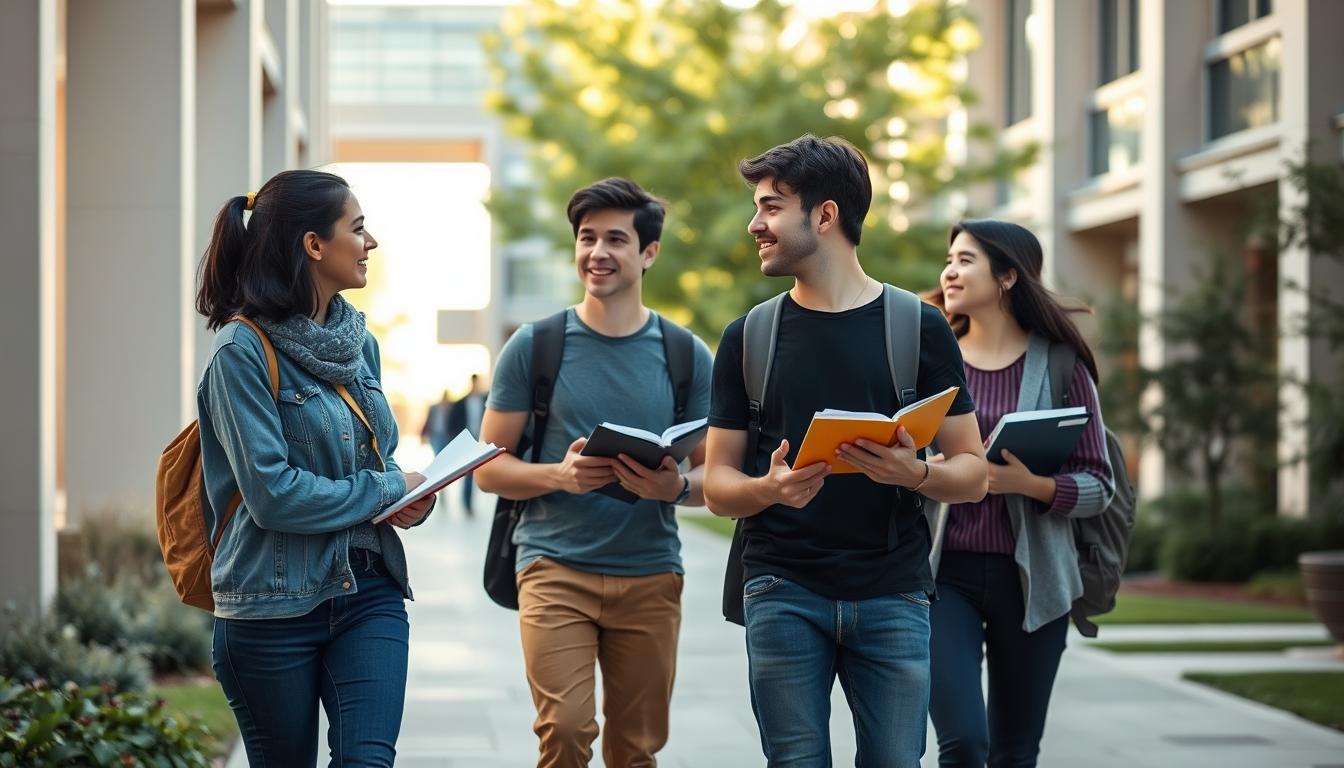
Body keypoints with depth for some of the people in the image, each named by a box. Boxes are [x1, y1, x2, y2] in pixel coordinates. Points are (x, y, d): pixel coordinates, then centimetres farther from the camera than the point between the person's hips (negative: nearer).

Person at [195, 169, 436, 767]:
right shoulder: (244, 351, -12)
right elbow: (273, 492, -19)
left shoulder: (358, 342, 9)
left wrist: (408, 496, -1)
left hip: (368, 589, 5)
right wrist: (388, 491, -11)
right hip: (274, 603, -5)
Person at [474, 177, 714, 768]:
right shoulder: (533, 347, 2)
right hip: (556, 568, -2)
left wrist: (676, 487, -14)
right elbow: (489, 468, 3)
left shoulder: (686, 356, 7)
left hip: (651, 573, 2)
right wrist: (561, 476, -16)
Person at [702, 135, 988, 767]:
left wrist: (914, 473, -18)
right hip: (783, 592, 1)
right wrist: (770, 488, -15)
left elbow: (972, 473, 4)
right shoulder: (747, 338, 8)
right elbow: (717, 486, 8)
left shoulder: (919, 328, 4)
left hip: (893, 593, -1)